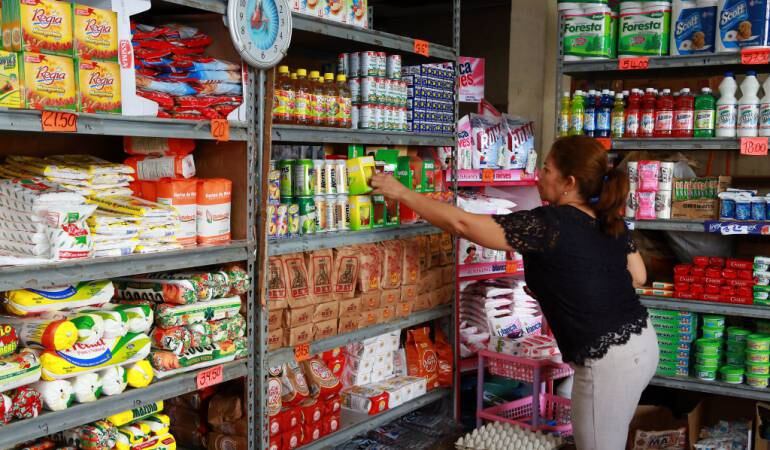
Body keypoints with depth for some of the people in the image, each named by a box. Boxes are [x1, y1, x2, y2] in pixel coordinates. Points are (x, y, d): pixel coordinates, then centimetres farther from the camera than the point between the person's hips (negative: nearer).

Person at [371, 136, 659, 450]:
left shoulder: (548, 224, -21)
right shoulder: (611, 221, 4)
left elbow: (461, 224, -19)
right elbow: (638, 277, 14)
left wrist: (402, 193, -11)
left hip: (609, 361, -8)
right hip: (642, 344, 8)